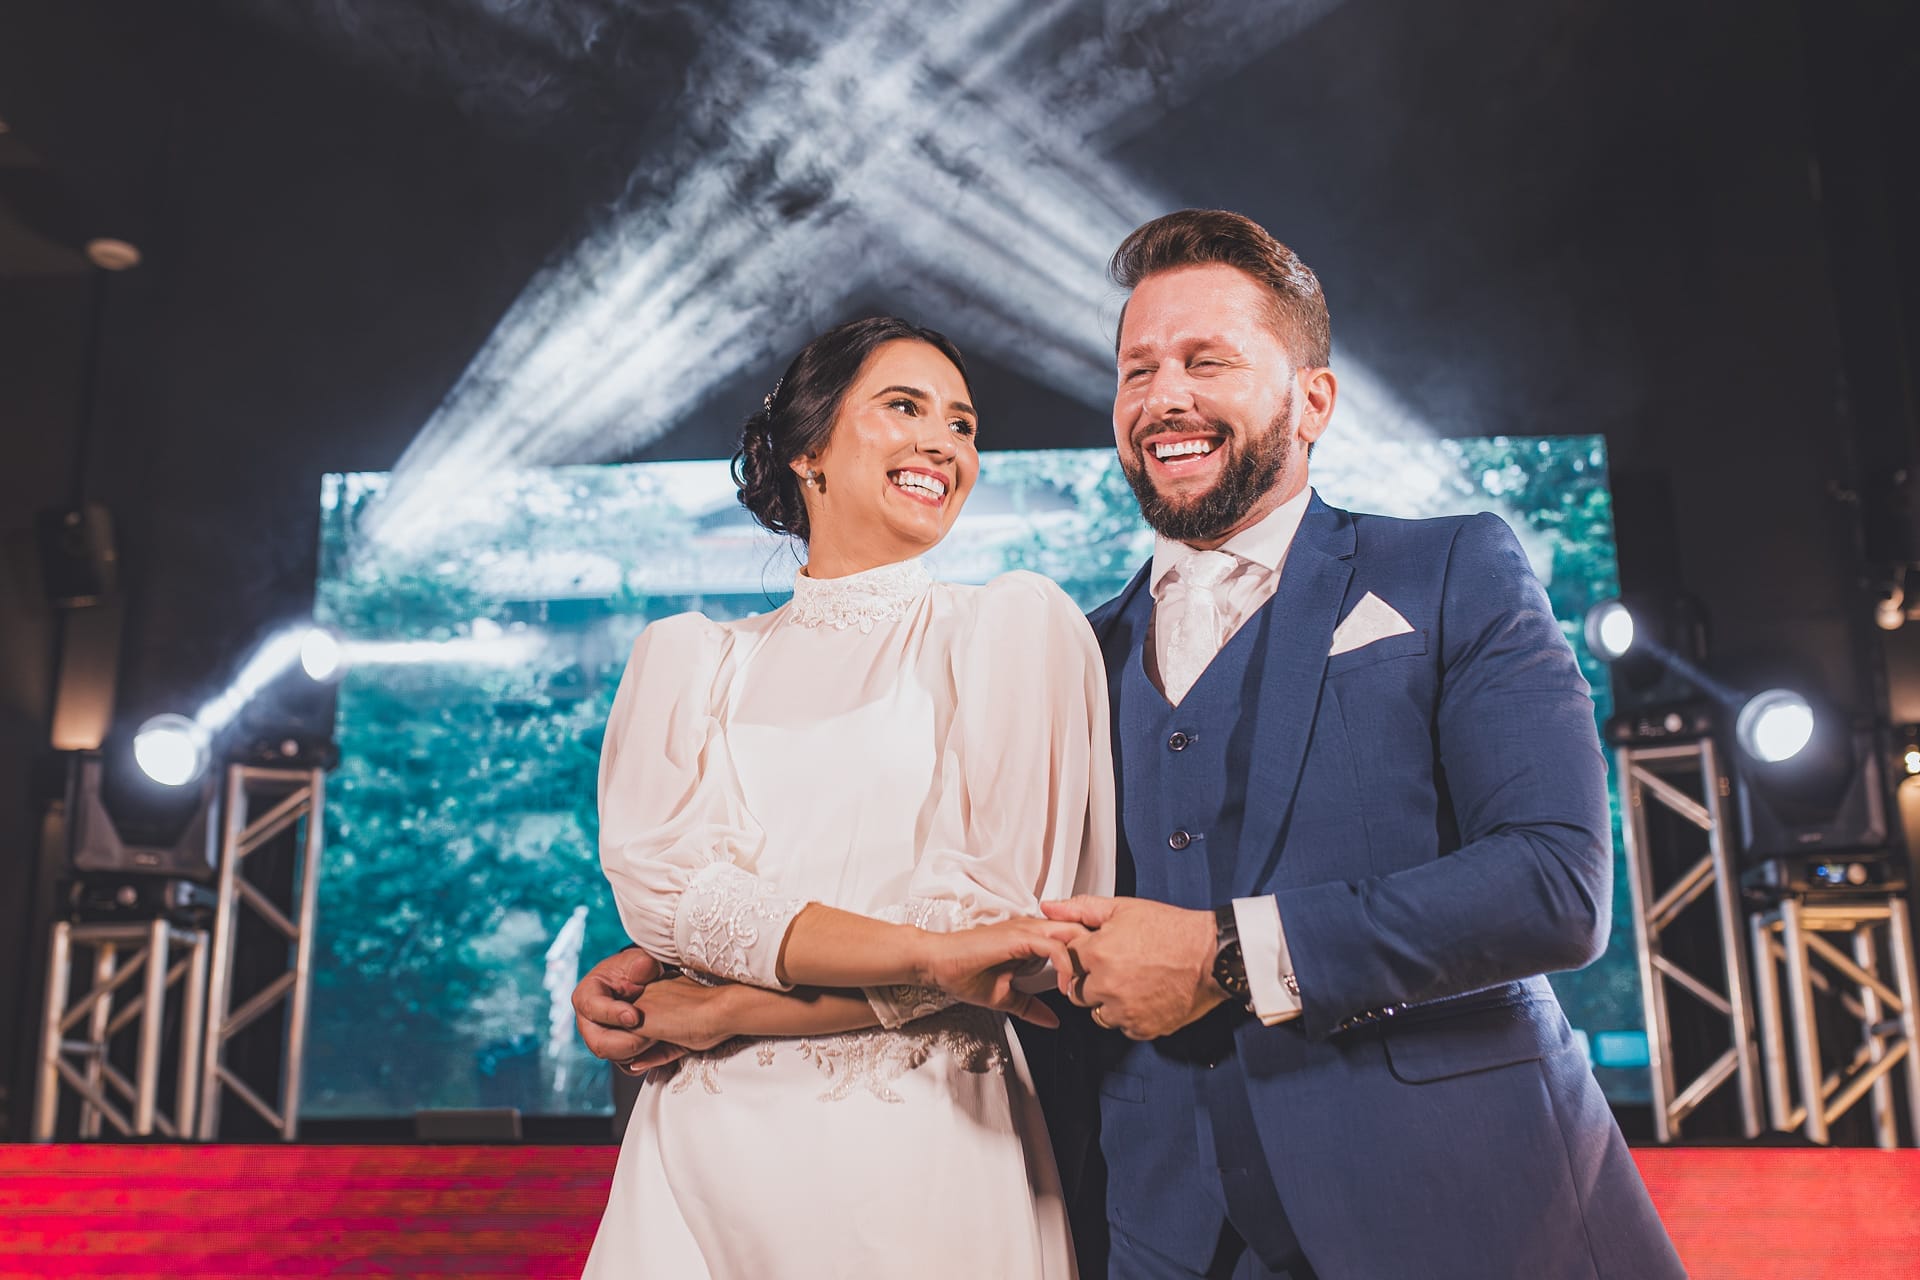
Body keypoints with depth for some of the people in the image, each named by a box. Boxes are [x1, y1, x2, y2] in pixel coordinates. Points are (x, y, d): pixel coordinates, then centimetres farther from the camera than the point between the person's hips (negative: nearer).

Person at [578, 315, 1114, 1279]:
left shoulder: (1015, 622, -1)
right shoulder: (687, 657, 7)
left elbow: (995, 920, -9)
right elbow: (654, 878, -8)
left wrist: (732, 1009, -9)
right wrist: (925, 951, -20)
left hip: (924, 1153, -2)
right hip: (705, 1149, 2)